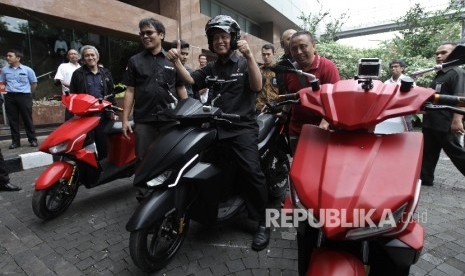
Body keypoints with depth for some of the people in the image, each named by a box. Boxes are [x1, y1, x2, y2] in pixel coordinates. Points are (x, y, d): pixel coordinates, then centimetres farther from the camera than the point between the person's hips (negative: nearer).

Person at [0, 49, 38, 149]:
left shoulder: (27, 70, 0)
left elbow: (34, 83, 8)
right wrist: (11, 90, 11)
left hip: (24, 96, -3)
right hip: (10, 97, 3)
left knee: (27, 119, 0)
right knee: (13, 120, 4)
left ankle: (32, 139, 8)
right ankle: (15, 141, 11)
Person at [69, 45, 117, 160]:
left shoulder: (106, 73, 13)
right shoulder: (78, 74, 5)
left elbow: (111, 94, 13)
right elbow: (72, 95, 2)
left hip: (104, 115, 2)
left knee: (104, 145, 8)